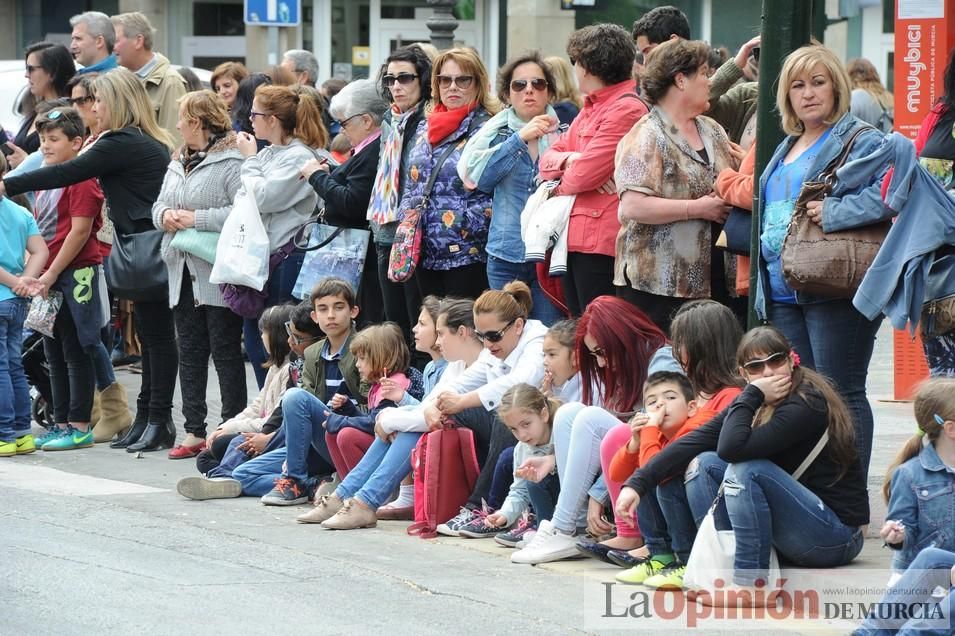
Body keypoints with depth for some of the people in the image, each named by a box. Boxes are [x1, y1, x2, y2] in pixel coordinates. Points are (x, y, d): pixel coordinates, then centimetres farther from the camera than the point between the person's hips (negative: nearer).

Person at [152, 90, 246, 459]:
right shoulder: (178, 163, 17)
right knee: (190, 352, 10)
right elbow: (159, 205, 22)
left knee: (225, 351, -2)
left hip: (218, 273, -9)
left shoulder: (231, 162, -12)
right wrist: (165, 215, -1)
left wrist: (197, 219, -20)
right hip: (183, 272, 9)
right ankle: (195, 431, 15)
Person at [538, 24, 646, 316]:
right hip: (574, 238, 10)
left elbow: (584, 175, -17)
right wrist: (569, 159, -5)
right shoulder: (590, 109, 20)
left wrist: (560, 186, 4)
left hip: (601, 242, -10)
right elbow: (547, 160, 17)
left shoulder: (626, 109, -12)